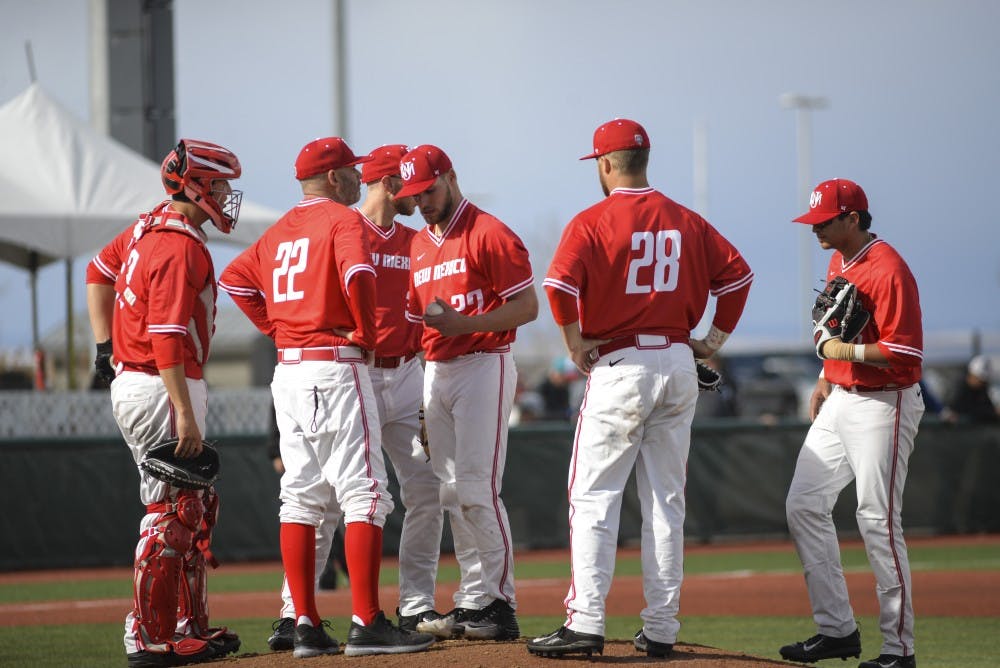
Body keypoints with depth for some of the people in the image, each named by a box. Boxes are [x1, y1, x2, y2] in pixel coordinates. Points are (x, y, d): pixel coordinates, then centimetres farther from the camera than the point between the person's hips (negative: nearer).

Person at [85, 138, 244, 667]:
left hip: (129, 381, 10)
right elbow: (168, 337, -25)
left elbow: (99, 272, 25)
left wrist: (106, 346, 21)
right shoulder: (179, 248, -19)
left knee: (195, 508, 16)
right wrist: (185, 415, -26)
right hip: (159, 389, -10)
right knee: (171, 513, -9)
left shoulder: (150, 227, 12)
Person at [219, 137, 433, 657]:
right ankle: (366, 625, -11)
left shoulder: (278, 231, 16)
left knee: (301, 498, 9)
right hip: (335, 369, -8)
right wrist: (366, 334, -13)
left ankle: (306, 626, 8)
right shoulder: (342, 220, -8)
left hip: (288, 370, 8)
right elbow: (356, 275, -26)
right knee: (364, 493, -6)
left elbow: (235, 278, 21)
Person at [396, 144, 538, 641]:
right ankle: (473, 601, 12)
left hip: (483, 367, -8)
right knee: (451, 493, 7)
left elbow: (527, 306, -12)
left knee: (478, 489, -13)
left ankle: (501, 604, -9)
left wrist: (463, 322, -22)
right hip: (435, 372, 8)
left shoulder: (489, 234, -7)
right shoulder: (417, 245, 17)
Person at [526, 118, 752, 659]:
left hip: (618, 366, -5)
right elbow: (737, 273, 9)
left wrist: (576, 345, -9)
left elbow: (559, 283, -21)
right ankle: (661, 629, 10)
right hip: (679, 364, 5)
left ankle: (586, 623, -9)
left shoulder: (592, 222, -7)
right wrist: (715, 340, 13)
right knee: (666, 501, 9)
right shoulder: (687, 222, 8)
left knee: (593, 497, -1)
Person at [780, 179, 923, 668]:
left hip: (883, 406, -10)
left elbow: (903, 352, -23)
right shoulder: (839, 261, 12)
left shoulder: (887, 269, -18)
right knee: (803, 506, 6)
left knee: (877, 521, -9)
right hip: (839, 402, 10)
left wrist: (844, 351, -17)